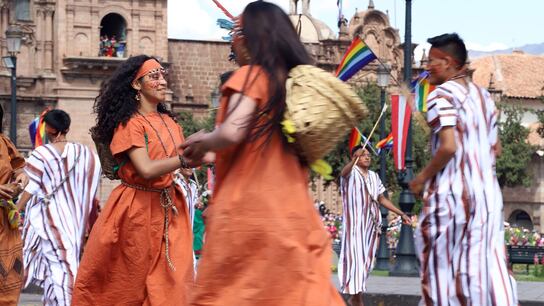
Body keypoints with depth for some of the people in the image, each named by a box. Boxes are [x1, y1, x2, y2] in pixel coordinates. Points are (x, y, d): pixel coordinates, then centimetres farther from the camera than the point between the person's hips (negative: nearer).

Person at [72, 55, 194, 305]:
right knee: (128, 285, 5)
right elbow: (146, 169, -22)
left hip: (168, 208, 6)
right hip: (136, 209, -6)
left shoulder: (169, 122, 11)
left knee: (171, 285, -1)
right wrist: (184, 158, -20)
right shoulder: (129, 124, -11)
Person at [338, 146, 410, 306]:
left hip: (371, 224, 7)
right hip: (354, 223, -7)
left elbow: (382, 199, 20)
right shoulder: (351, 173, -5)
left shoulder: (374, 176, 16)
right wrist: (354, 159, -52)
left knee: (367, 259, 8)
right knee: (355, 257, -12)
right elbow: (344, 173, -31)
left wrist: (401, 214, 15)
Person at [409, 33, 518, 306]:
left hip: (452, 192, -7)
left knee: (443, 265, 2)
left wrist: (422, 178, -8)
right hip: (487, 191, 7)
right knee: (489, 265, 5)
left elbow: (448, 147, -20)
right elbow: (495, 148, 16)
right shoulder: (483, 96, 14)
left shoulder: (442, 95, -10)